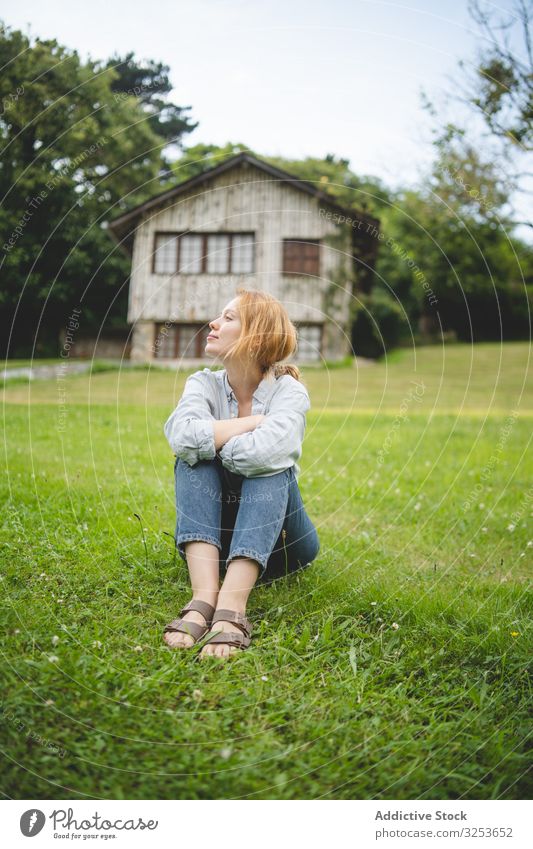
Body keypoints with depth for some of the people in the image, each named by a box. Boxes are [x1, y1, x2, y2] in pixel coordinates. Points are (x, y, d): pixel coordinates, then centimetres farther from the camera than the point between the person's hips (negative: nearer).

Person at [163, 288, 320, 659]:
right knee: (192, 458, -22)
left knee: (271, 468, -30)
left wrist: (211, 437, -17)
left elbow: (263, 453, -35)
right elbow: (182, 435, -27)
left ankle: (231, 608, -46)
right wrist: (256, 421, -21)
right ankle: (205, 595, -40)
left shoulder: (289, 391, -12)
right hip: (212, 531, 3)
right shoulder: (204, 384, -3)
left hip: (275, 537, -2)